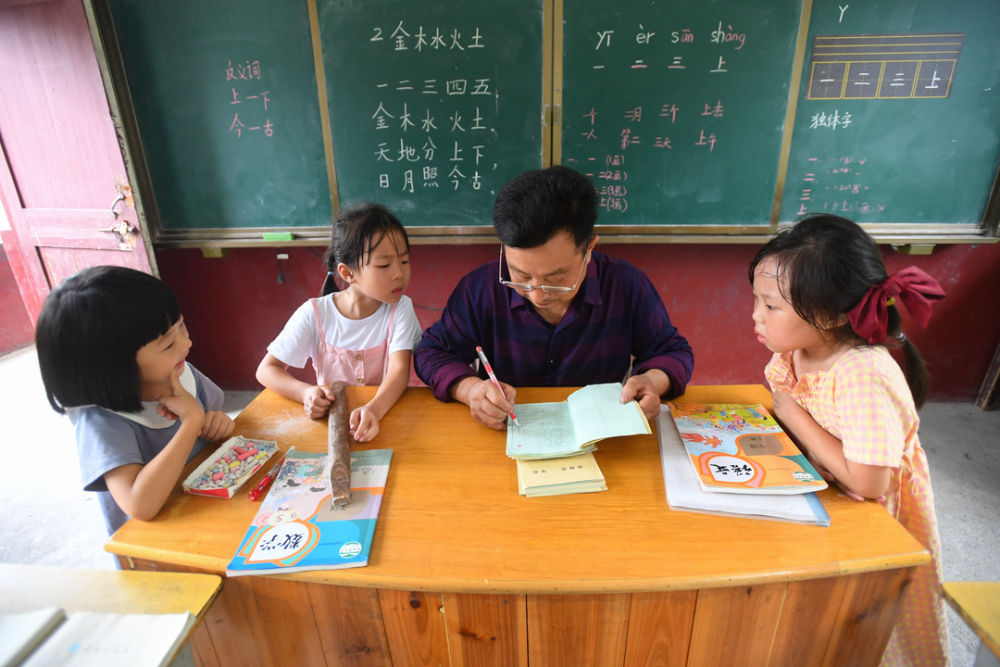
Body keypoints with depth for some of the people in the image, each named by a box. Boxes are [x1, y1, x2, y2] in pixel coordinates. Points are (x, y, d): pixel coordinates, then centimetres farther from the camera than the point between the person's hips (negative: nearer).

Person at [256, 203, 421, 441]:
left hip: (387, 412, -1)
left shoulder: (400, 309, -7)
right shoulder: (314, 314, -8)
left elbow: (399, 370, -18)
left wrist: (374, 409, -38)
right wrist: (306, 392, -22)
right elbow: (266, 369, -2)